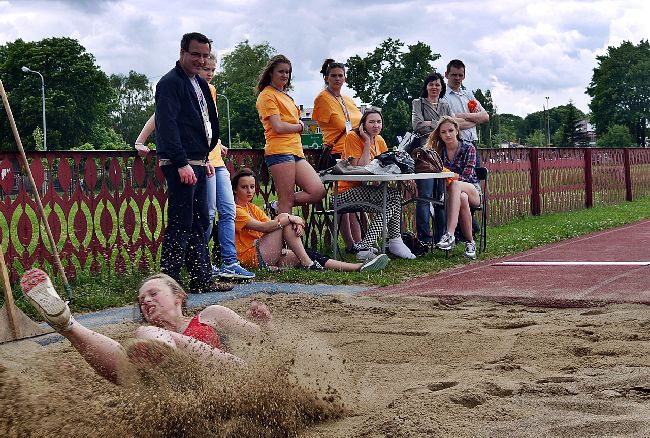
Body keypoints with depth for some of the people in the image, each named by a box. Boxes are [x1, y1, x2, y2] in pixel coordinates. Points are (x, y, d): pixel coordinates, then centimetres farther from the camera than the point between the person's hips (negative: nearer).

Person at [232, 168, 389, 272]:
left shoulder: (253, 208, 22)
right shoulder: (235, 210, -7)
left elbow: (270, 225, 6)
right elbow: (263, 227, -21)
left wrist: (296, 224, -14)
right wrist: (290, 219, -17)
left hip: (267, 256, 7)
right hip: (252, 257, -7)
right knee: (285, 220, -19)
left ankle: (358, 268, -21)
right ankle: (308, 264, -21)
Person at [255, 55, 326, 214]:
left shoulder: (285, 95, 25)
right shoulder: (267, 95, -3)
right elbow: (278, 127, -12)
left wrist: (298, 125, -3)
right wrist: (299, 126, 4)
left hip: (296, 152, 9)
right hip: (280, 151, -9)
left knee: (318, 191, -3)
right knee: (287, 200, -8)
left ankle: (281, 206, 10)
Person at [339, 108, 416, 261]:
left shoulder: (379, 141, 12)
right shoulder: (353, 137, -10)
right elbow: (360, 168, -18)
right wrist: (367, 142, -16)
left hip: (366, 190, 7)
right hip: (347, 192, -7)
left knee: (395, 195, -18)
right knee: (392, 195, -24)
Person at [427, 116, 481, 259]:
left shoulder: (468, 148, -4)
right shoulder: (438, 149, 4)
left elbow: (466, 176, -15)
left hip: (472, 190, -2)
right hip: (452, 193, 2)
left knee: (455, 185, -39)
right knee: (462, 198, -37)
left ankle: (450, 235, -53)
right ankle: (470, 242, -29)